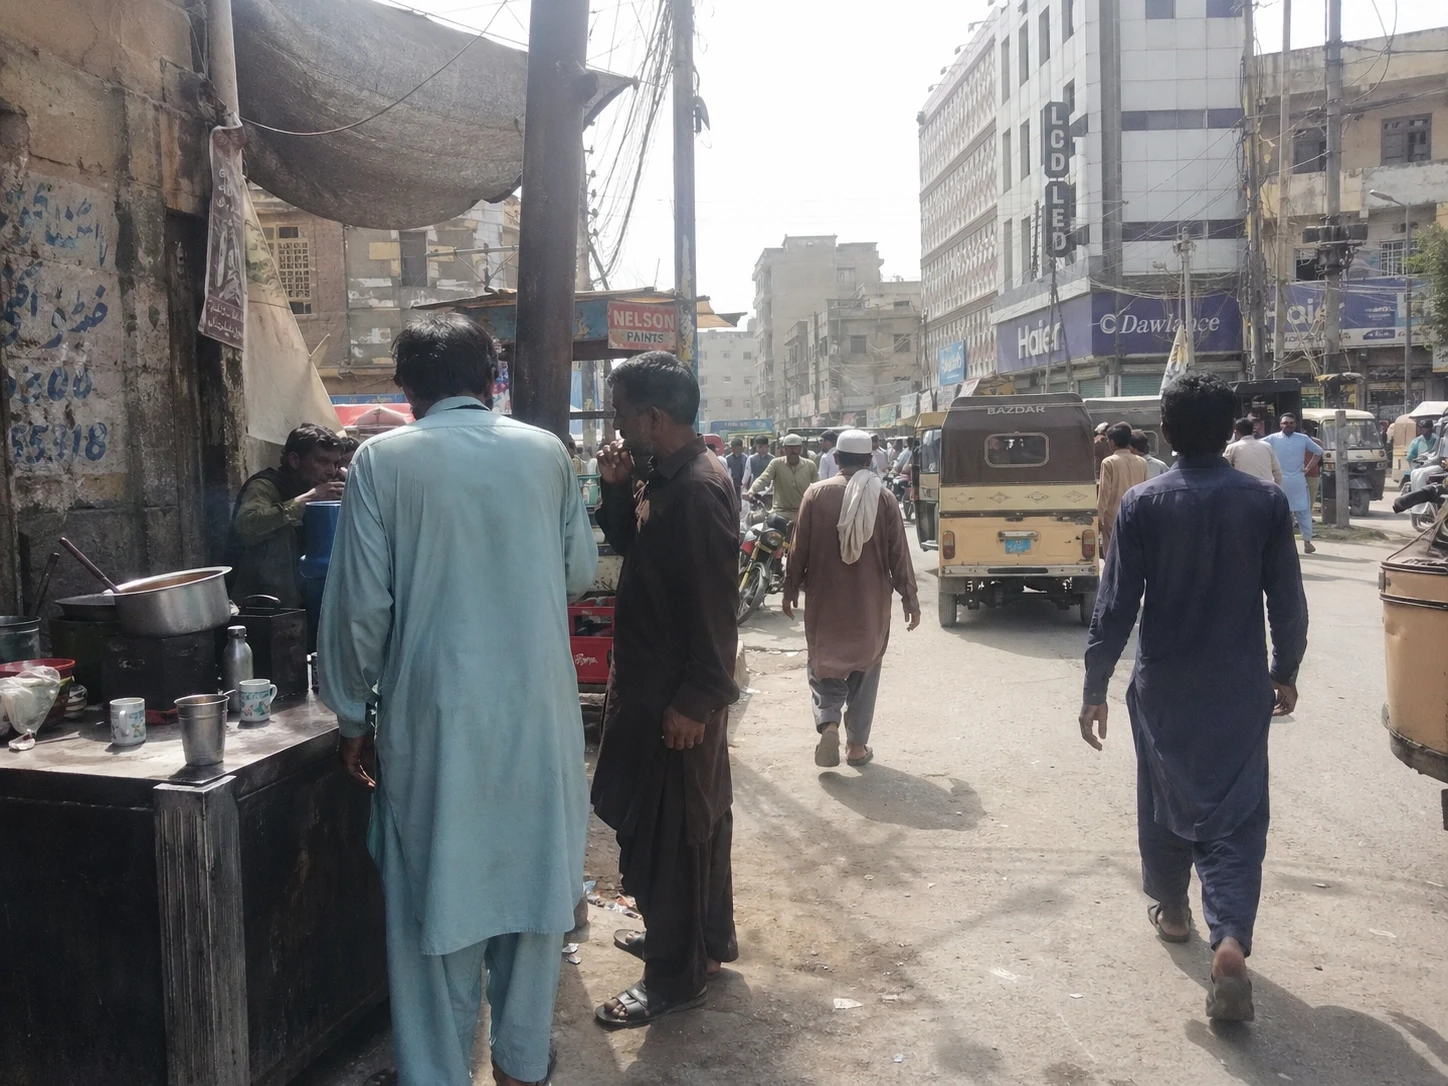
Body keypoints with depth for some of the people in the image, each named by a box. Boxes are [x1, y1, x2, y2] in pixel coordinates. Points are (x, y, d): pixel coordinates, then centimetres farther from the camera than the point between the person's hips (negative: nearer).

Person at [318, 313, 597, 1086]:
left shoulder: (383, 459, -5)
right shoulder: (545, 452, 1)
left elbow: (361, 602, -7)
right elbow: (579, 572, 8)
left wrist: (352, 712, 4)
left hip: (435, 710, -2)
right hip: (536, 707, 2)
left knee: (435, 890, 10)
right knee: (531, 878, 16)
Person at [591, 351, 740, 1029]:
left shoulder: (699, 490, -22)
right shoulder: (661, 478, 7)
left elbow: (714, 606, -24)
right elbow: (629, 544, 18)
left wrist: (695, 701, -23)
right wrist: (616, 490, 2)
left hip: (679, 693, -10)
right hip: (652, 678, 10)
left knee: (669, 827, 1)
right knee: (694, 817, 21)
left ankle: (676, 977, 16)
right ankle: (703, 937, 38)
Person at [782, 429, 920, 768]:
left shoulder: (816, 494, -6)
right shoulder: (884, 498, -5)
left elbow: (800, 549, -3)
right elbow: (899, 553, -3)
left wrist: (791, 589, 9)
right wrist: (910, 598, 6)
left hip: (825, 599, 0)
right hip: (870, 601, 0)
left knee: (824, 663, 13)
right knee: (864, 668, 13)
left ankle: (828, 724, -9)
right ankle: (857, 744, 15)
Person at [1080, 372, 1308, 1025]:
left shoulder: (1142, 505, -10)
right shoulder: (1266, 502, -5)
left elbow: (1116, 605, -11)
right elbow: (1287, 601, 0)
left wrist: (1095, 688, -4)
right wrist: (1286, 672, 15)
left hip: (1163, 688, 0)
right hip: (1241, 689, 0)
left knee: (1164, 800, 20)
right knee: (1236, 817, 4)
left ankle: (1171, 909, 38)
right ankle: (1231, 939, -14)